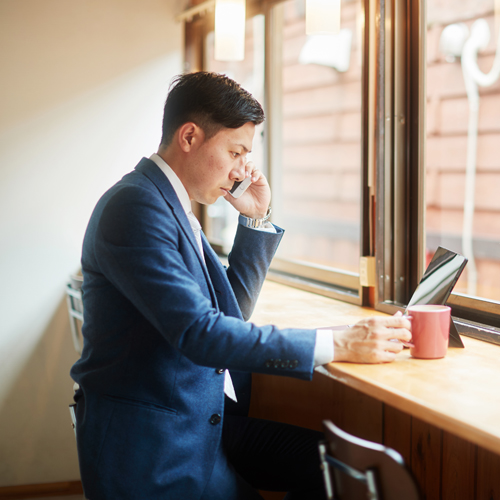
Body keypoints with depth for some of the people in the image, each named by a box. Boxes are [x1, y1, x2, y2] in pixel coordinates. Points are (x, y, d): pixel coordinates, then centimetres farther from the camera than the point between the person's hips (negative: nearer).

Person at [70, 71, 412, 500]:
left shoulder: (171, 205, 12)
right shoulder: (134, 206, -18)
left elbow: (230, 314, 21)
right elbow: (199, 333, -28)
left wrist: (256, 220, 10)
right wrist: (338, 344, -28)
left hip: (203, 419, 9)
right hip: (152, 445, -9)